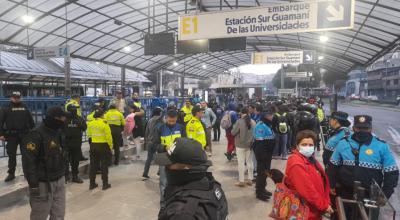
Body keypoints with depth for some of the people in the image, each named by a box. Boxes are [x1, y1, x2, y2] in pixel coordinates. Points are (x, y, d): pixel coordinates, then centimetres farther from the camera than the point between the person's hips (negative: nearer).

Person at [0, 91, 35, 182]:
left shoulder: (24, 108, 8)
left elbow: (31, 121, 8)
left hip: (24, 135, 1)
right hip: (11, 135, -1)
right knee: (11, 155, 6)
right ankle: (11, 173, 16)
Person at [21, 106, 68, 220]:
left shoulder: (58, 132, 8)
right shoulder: (36, 135, -18)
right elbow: (28, 162, -21)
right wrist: (33, 184, -20)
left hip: (59, 181, 7)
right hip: (43, 184, -7)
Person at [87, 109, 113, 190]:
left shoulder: (90, 124, 0)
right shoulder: (104, 124, -15)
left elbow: (89, 135, 7)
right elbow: (108, 137, -13)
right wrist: (110, 146, -2)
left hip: (93, 145, 5)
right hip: (103, 145, -4)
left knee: (93, 165, 14)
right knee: (104, 165, 6)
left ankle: (92, 184, 22)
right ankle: (105, 184, 12)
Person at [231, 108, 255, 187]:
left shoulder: (239, 121, -16)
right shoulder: (253, 122, -1)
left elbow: (233, 132, -12)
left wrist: (234, 127, 7)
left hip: (240, 145, -5)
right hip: (250, 145, 5)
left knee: (241, 163, 2)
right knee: (250, 162, 14)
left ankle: (241, 181, 6)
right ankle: (250, 179, 23)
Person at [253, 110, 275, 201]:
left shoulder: (268, 125, 13)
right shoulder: (261, 126, -19)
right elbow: (259, 142, -25)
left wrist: (270, 153, 19)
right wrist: (262, 154, -27)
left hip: (267, 153, 10)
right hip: (262, 153, -10)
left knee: (266, 171, 18)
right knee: (262, 172, -2)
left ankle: (262, 189, 31)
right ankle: (259, 192, 9)